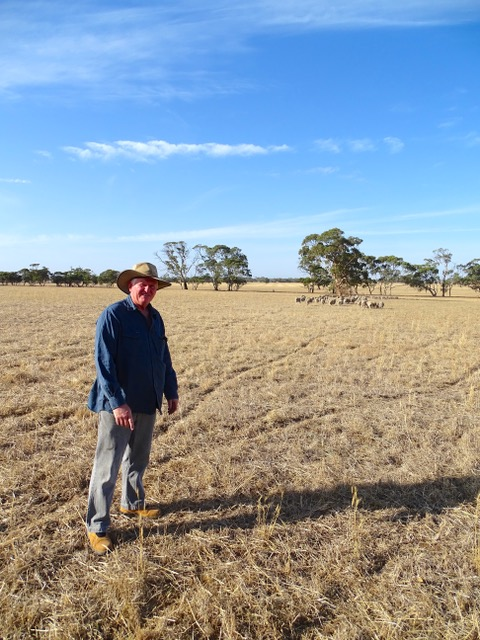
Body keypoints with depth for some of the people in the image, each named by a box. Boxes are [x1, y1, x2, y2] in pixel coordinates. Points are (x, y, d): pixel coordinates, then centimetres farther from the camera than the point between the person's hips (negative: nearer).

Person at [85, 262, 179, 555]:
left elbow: (164, 358, 15)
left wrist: (171, 391, 14)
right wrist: (117, 402, -23)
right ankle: (97, 527, 16)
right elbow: (104, 362, -19)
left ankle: (133, 503, 42)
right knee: (108, 466, 3)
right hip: (118, 404, -7)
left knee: (138, 459, 22)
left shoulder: (155, 317, 8)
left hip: (148, 403, 7)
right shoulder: (113, 315, -14)